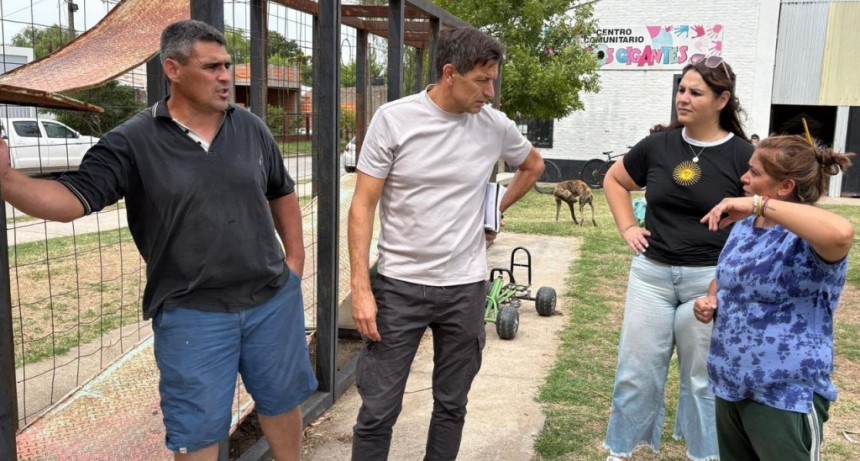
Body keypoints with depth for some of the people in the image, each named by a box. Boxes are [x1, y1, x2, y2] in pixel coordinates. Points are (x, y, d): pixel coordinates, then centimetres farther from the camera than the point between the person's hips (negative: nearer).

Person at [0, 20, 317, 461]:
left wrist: (296, 259, 8)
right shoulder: (132, 142, -10)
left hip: (274, 299, 4)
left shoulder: (251, 128, 2)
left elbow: (282, 194, 13)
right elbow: (73, 198, -15)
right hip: (192, 314, -3)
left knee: (282, 401, 21)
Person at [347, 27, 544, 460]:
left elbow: (533, 166, 22)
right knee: (378, 412, 3)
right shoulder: (393, 118, -8)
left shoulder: (495, 126, 0)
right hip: (398, 285, -2)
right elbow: (363, 205, -7)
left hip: (465, 287, 3)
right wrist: (360, 288, -12)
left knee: (452, 405, 15)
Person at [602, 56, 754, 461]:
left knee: (702, 375, 14)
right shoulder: (658, 145, 1)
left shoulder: (741, 155, -9)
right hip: (651, 272, 3)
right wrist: (627, 227, 5)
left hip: (709, 279, -2)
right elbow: (614, 180, 17)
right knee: (637, 368, 9)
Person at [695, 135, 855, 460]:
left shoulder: (808, 239, -20)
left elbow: (842, 234, -45)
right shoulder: (744, 226, 5)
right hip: (731, 382, 8)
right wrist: (710, 301, -2)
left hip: (785, 395, -8)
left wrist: (759, 204, -38)